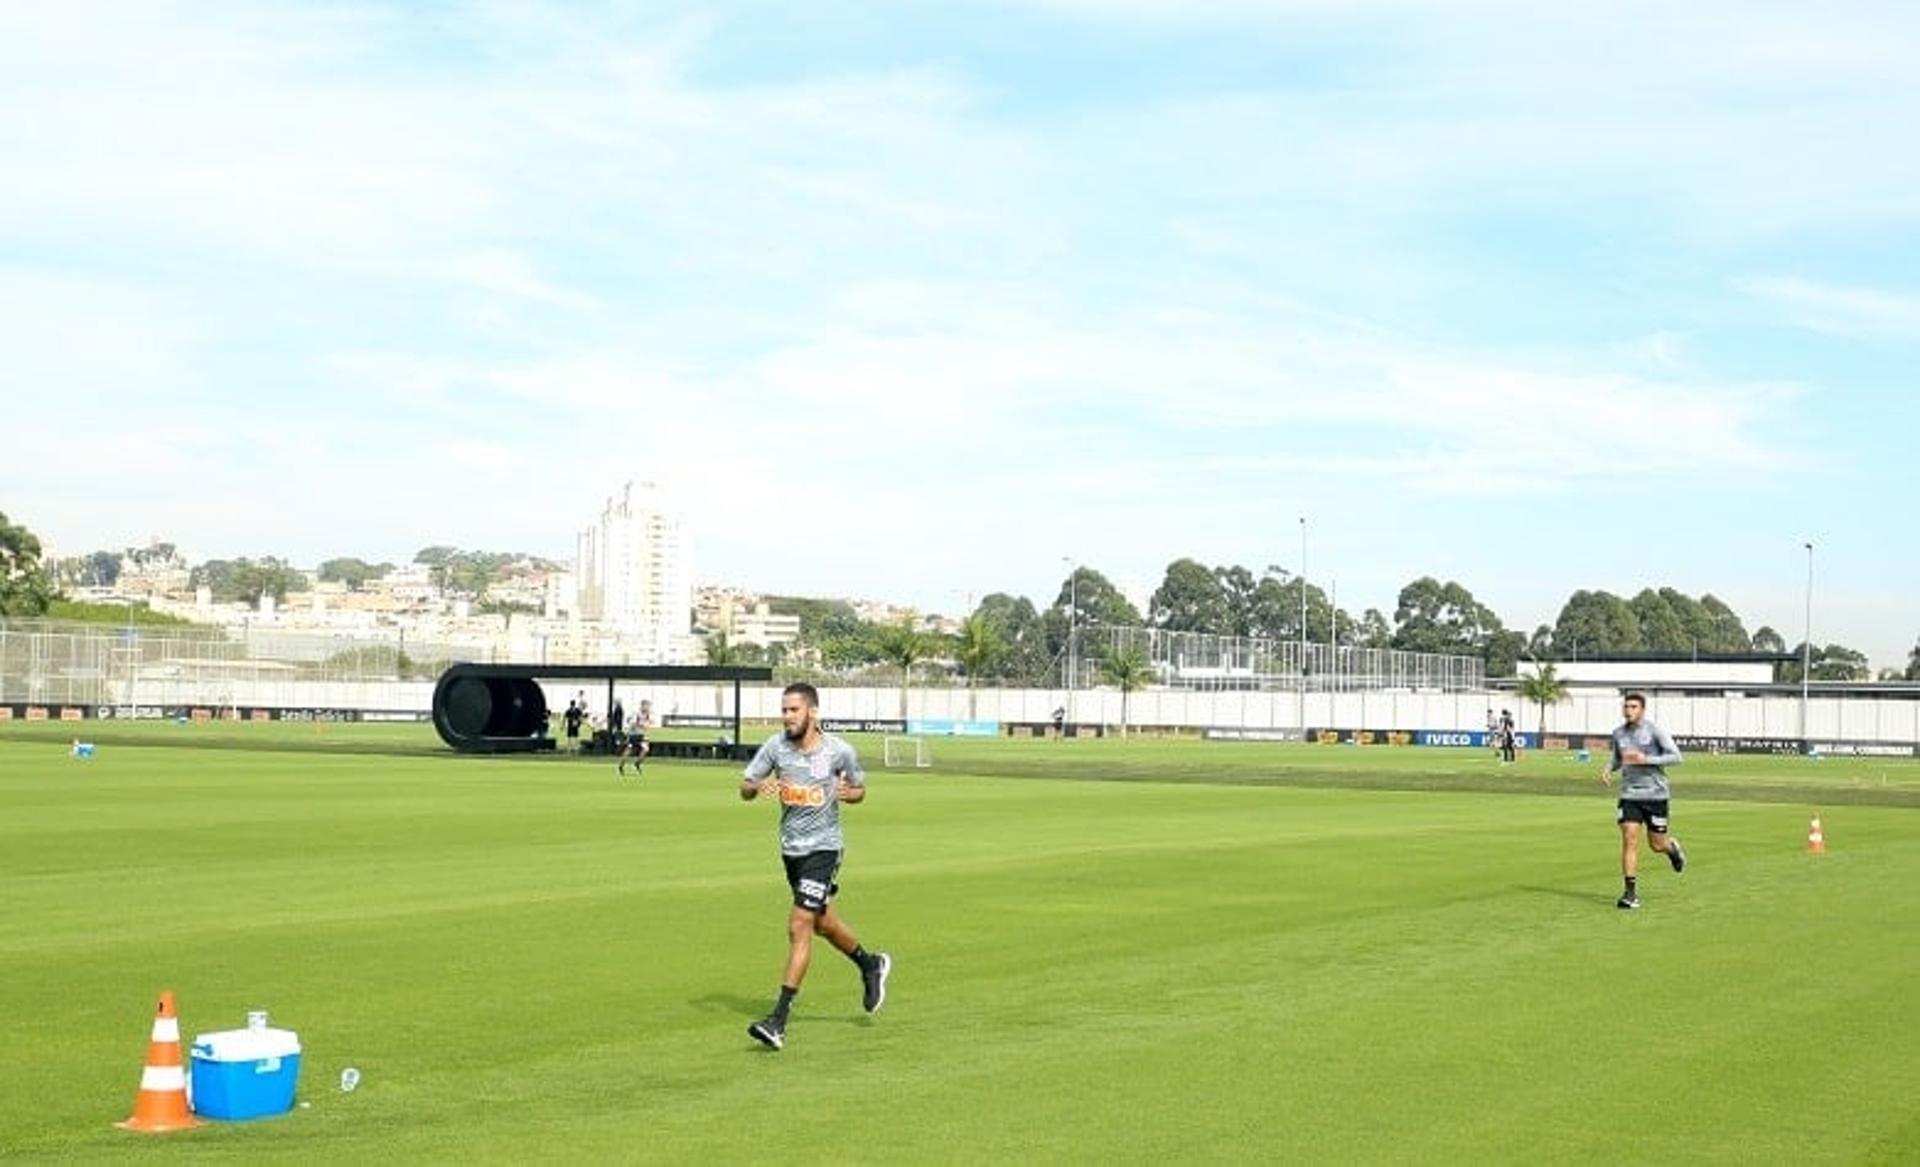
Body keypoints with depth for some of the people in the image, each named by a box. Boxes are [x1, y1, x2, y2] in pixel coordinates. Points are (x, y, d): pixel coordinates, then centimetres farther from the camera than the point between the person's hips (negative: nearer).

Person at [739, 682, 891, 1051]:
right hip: (791, 848, 5)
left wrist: (848, 793, -17)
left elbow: (859, 790, 6)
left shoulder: (840, 751, -11)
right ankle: (871, 965, 48)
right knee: (823, 923, 20)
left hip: (823, 847, -5)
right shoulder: (776, 746, -5)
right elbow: (744, 788, -1)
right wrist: (758, 787, -24)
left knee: (799, 927, -14)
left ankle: (779, 1020, -13)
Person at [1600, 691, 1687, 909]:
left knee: (1657, 844, 4)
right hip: (1630, 795, 3)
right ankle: (1631, 892, -8)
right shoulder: (1618, 734, 6)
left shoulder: (1654, 731, -8)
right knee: (1629, 839, -10)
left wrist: (1646, 760, -19)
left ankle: (1672, 847, 42)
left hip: (1655, 794, -3)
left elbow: (1676, 757, -9)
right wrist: (1609, 769, 1)